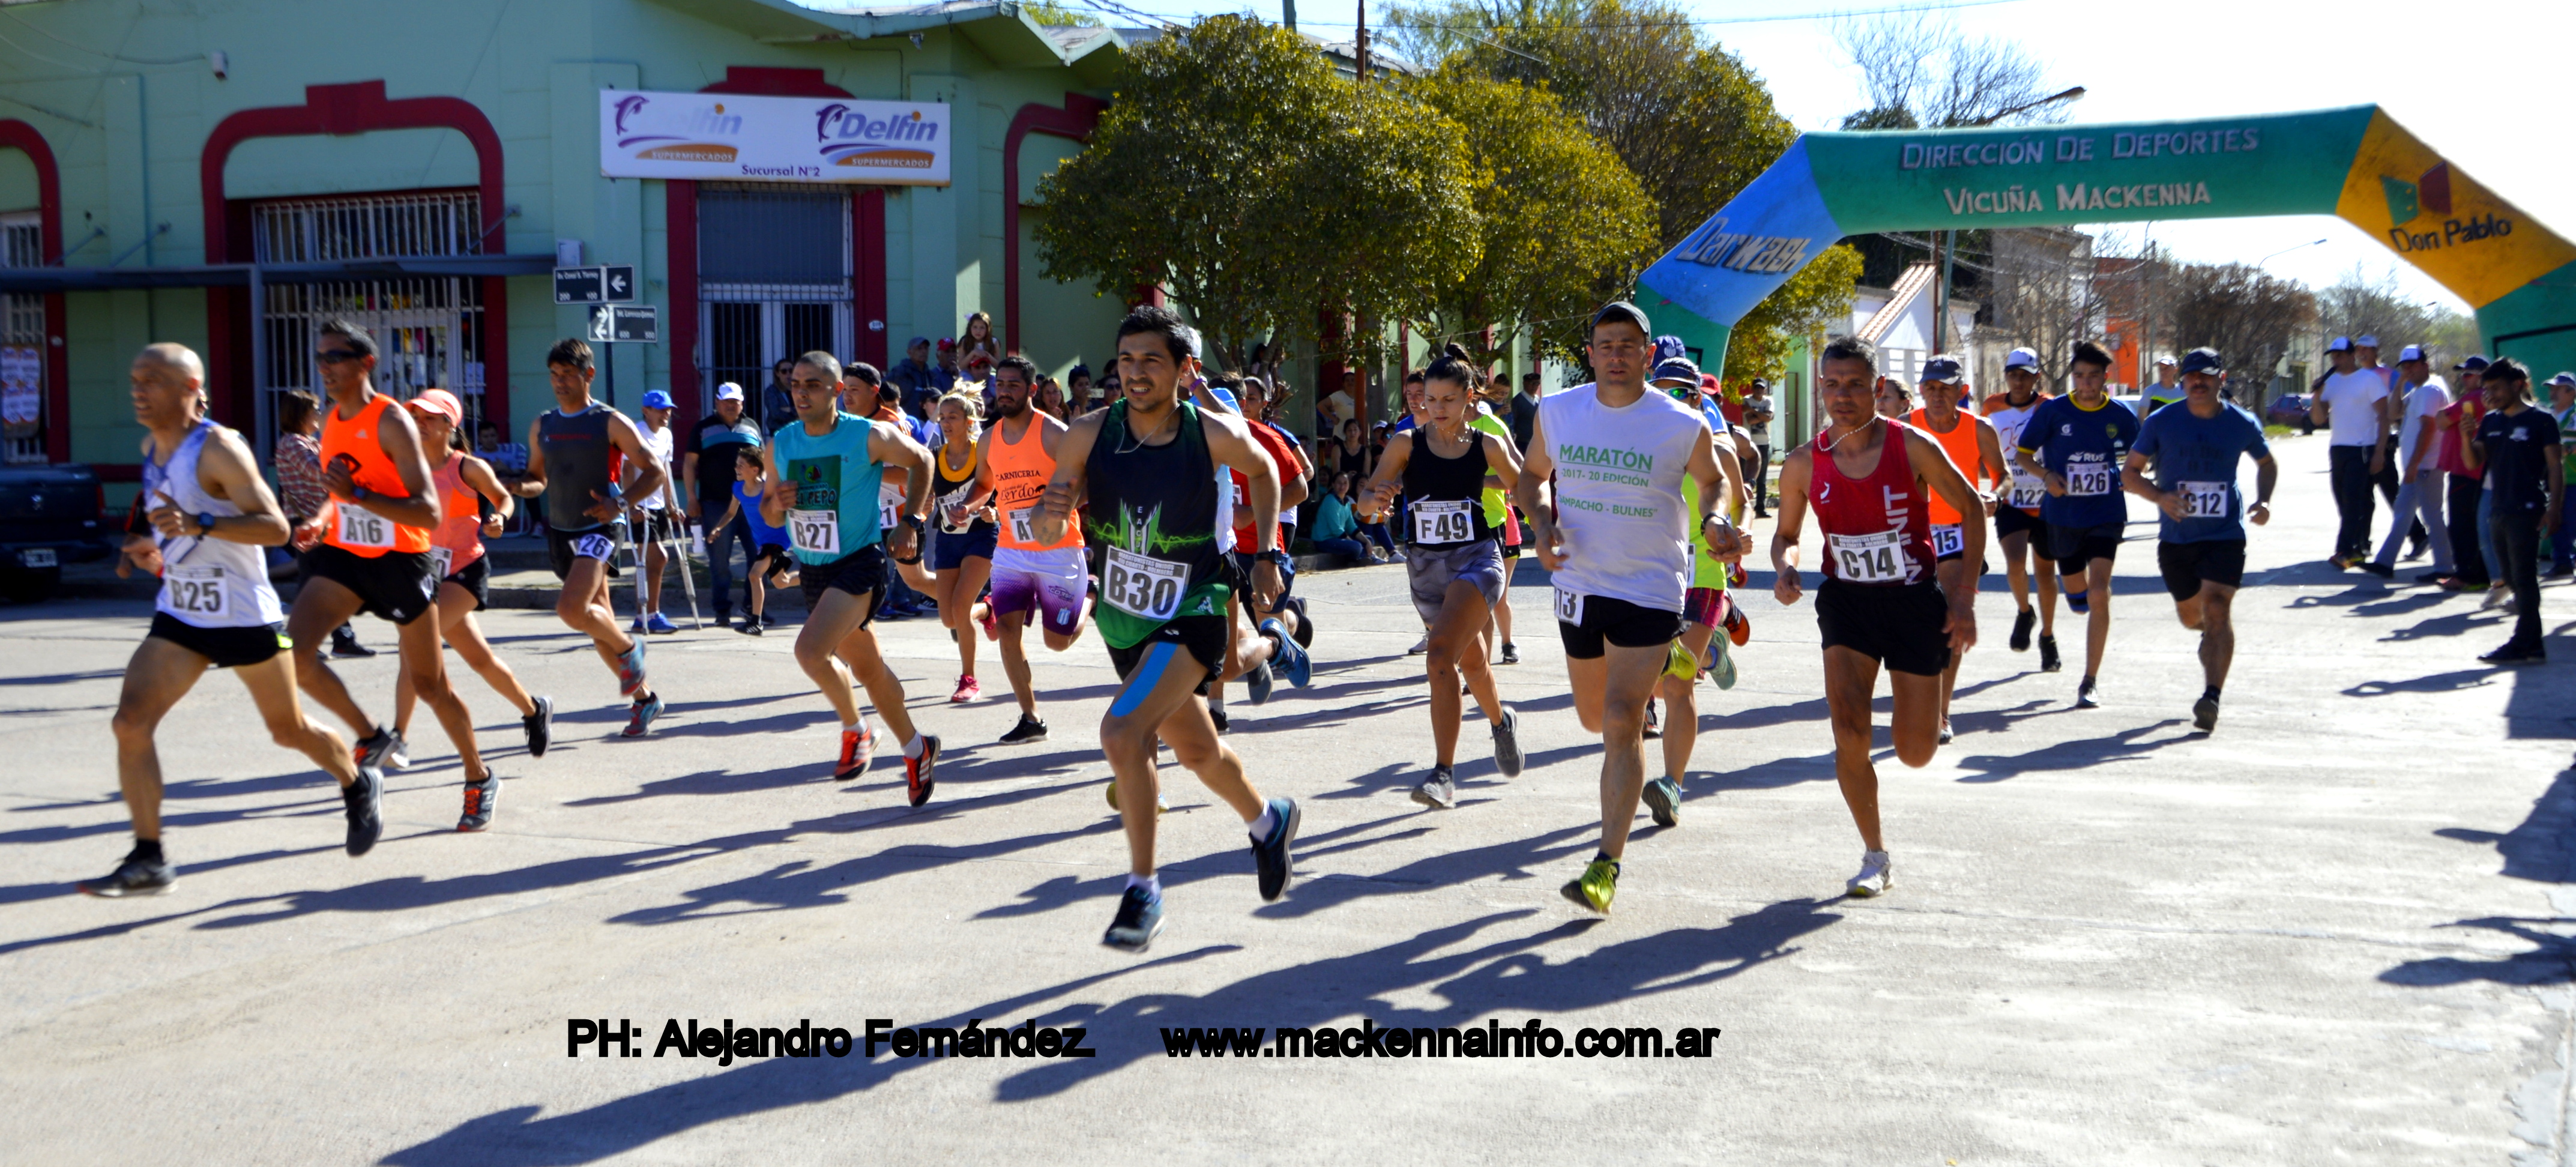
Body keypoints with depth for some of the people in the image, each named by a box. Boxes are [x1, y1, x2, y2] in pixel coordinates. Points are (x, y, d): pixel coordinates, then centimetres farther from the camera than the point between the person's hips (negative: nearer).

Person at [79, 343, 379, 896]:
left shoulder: (219, 449, -17)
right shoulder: (153, 447, 7)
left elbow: (276, 527, -24)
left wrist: (200, 524, -36)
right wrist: (150, 544, 11)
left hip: (245, 616, -7)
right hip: (179, 617, 7)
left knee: (289, 731, 9)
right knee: (130, 722, -10)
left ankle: (360, 787, 38)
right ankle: (148, 860, -6)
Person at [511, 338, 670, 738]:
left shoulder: (611, 423, -8)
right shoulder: (542, 426, 9)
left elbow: (656, 471, -8)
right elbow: (538, 479, 19)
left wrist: (620, 503, -24)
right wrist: (521, 488, -6)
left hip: (599, 529, -7)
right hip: (561, 532, 7)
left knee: (571, 608, -26)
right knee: (596, 622, 11)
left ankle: (628, 647, 2)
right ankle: (643, 697, 24)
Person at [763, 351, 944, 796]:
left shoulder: (871, 437, -13)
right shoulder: (779, 446, 0)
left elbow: (920, 461, 4)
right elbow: (770, 516, 11)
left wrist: (910, 521, -3)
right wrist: (776, 504, -12)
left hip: (861, 560, -6)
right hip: (813, 570, 6)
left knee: (810, 649, -25)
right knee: (869, 668, 17)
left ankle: (855, 730, -1)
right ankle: (916, 749, 35)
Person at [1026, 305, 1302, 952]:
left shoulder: (1215, 434, -16)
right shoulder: (1088, 435, -12)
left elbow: (1263, 469, 7)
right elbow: (1044, 534, -7)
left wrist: (1267, 554, 3)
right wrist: (1050, 514, -30)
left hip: (1193, 613, -4)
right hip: (1124, 618, 4)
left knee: (1123, 733, -24)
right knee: (1197, 751, 21)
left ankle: (1143, 891, -10)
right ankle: (1268, 821, 51)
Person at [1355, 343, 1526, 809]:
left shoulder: (1488, 445, -4)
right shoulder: (1407, 444, -4)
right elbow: (1366, 497, -7)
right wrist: (1375, 500, -27)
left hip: (1477, 560, -3)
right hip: (1425, 565, 3)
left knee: (1441, 658, -22)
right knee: (1470, 660, 21)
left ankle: (1444, 774, -19)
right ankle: (1501, 720, 53)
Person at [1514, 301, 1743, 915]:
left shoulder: (1684, 426, -9)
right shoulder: (1555, 412, -2)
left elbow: (1714, 480, 10)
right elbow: (1533, 474, 13)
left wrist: (1713, 521, -11)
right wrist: (1541, 523, -7)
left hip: (1651, 589, -4)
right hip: (1579, 584, 4)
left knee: (1621, 723, -13)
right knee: (1594, 718, 18)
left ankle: (1607, 864, -7)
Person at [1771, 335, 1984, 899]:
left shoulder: (1912, 447, -11)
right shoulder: (1804, 464, -4)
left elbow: (1972, 510, -2)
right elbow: (1786, 534, 10)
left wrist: (1964, 599, -6)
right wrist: (1785, 568, -14)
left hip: (1914, 600, -1)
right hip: (1847, 601, 1)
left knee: (1915, 753, 3)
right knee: (1849, 728, -17)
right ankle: (1875, 855, 0)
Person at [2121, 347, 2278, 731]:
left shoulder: (2242, 424, -1)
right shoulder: (2161, 422, -4)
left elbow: (2266, 463, 19)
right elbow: (2129, 473, -1)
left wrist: (2263, 501, 0)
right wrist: (2161, 497, -19)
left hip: (2226, 534, -2)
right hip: (2176, 537, 2)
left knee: (2217, 609, -18)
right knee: (2191, 616, 14)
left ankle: (2211, 697, -23)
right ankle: (2213, 637, 52)